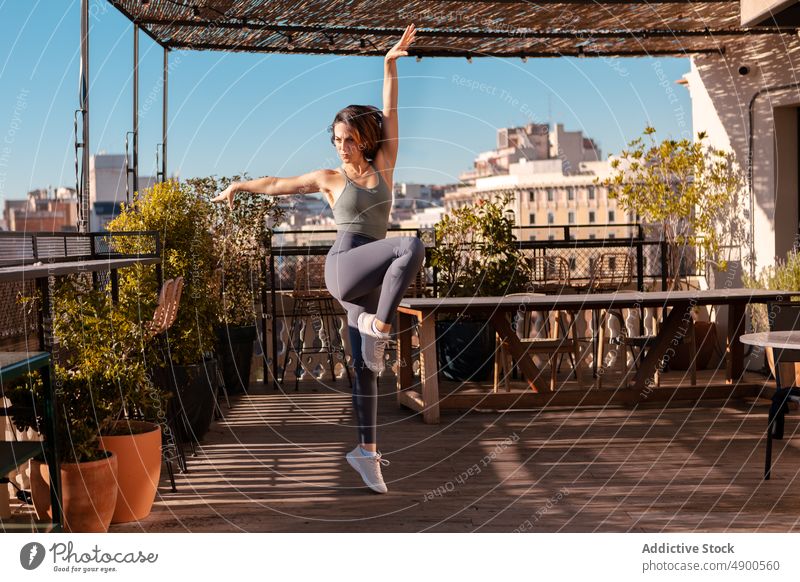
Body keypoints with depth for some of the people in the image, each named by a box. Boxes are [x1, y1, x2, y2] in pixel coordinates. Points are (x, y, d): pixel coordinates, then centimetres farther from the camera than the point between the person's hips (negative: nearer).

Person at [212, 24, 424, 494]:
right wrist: (240, 186, 25)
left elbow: (390, 115, 7)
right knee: (413, 246, -28)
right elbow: (279, 184, 21)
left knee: (367, 367, 5)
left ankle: (367, 451, 10)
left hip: (368, 281, 4)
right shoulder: (330, 179, 8)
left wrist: (391, 64, 4)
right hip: (343, 269, -3)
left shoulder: (383, 168, 12)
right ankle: (380, 325, -22)